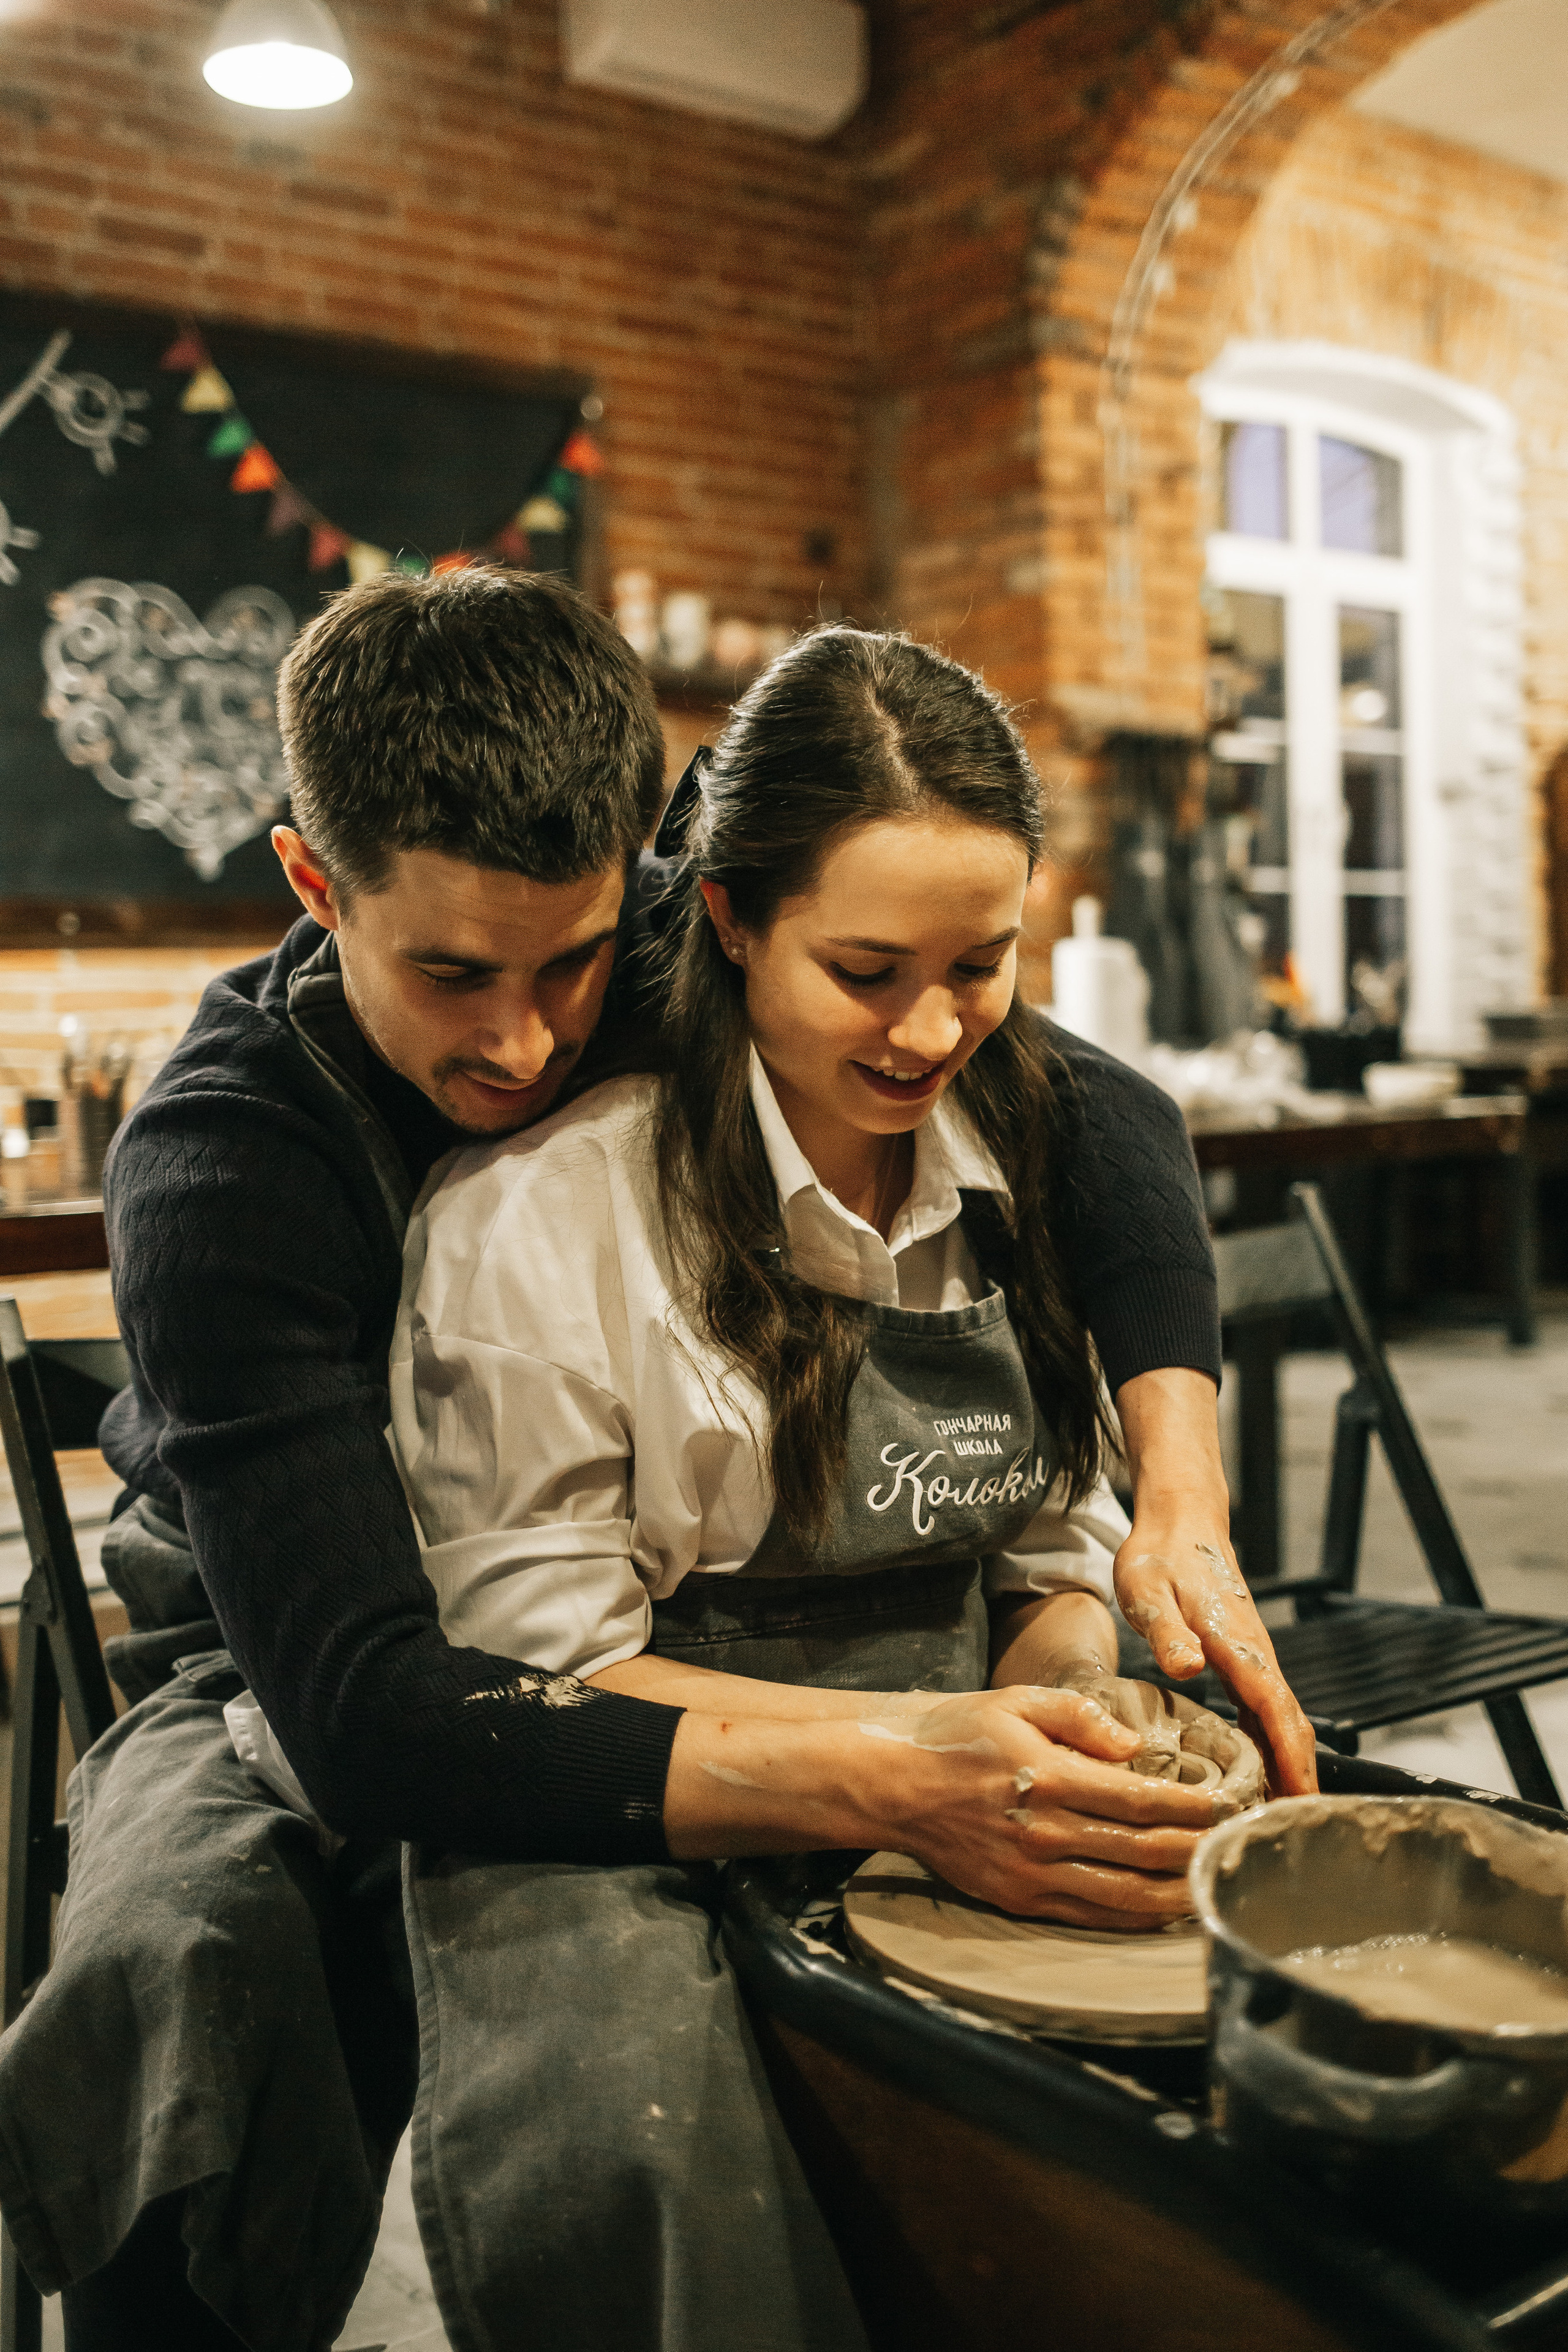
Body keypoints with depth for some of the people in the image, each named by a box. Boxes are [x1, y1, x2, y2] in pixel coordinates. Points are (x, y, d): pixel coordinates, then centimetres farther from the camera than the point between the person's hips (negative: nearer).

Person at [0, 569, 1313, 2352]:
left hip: (653, 1649, 3)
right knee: (175, 1970, -37)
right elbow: (363, 1706, -35)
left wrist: (1181, 1497, -24)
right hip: (287, 1675, -3)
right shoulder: (216, 1162, -26)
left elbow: (1100, 1111, -8)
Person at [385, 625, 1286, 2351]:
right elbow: (535, 1676, -12)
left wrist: (1080, 1703, -13)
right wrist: (897, 1770, -27)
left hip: (956, 1818, 5)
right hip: (638, 1836, -5)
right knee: (643, 2143, -36)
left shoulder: (1019, 1170, 6)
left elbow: (1056, 1555, 12)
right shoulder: (536, 1209, -12)